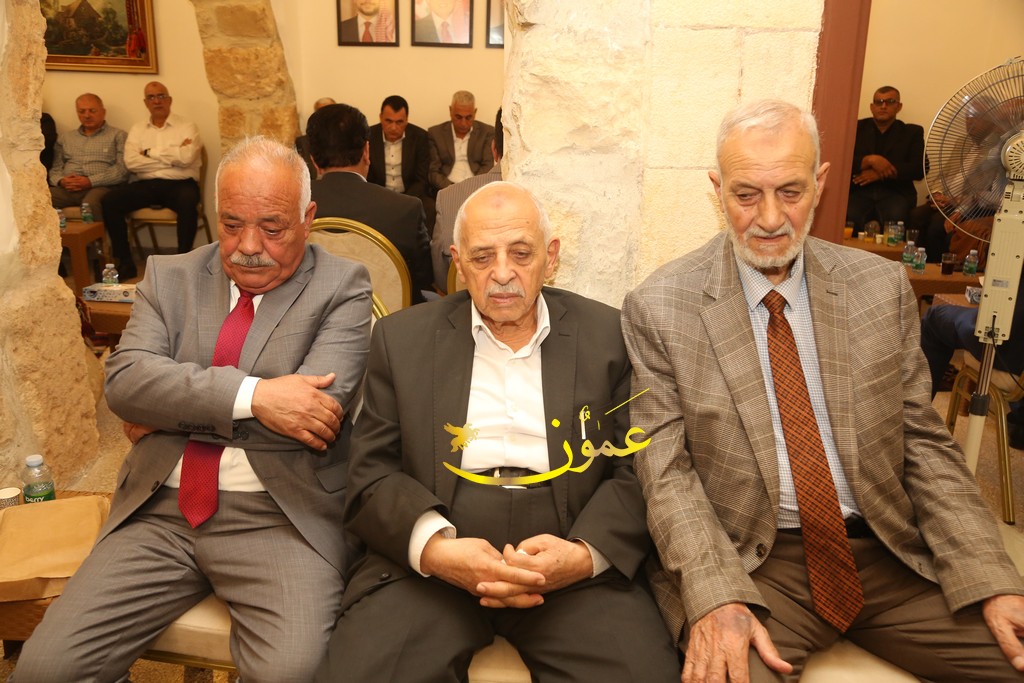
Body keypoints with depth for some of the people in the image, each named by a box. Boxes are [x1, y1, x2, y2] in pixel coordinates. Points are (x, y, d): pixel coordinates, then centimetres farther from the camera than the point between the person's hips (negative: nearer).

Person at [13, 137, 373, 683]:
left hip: (282, 514, -3)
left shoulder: (341, 288, 1)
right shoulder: (170, 277, 13)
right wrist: (251, 394, -18)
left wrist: (170, 408, -6)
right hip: (160, 509, 4)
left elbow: (323, 405, -13)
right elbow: (123, 378, -3)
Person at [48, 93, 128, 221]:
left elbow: (122, 169, -2)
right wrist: (60, 181, -4)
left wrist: (91, 181, -12)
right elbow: (55, 168, 20)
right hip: (67, 189, 4)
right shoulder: (65, 137, 27)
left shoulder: (118, 135, 12)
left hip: (100, 187, -3)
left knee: (91, 203, -39)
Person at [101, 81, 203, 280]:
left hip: (178, 183, -3)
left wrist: (151, 152, -3)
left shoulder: (187, 127, 8)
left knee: (187, 202, -38)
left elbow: (186, 157, -13)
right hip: (145, 184, 3)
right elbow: (131, 162, -2)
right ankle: (125, 262, -11)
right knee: (109, 200, -20)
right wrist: (172, 158, -7)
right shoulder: (137, 130, 17)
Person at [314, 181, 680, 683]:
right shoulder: (402, 337, 10)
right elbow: (370, 475, 4)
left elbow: (637, 468, 4)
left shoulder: (608, 335, 9)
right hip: (428, 561, 1)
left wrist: (586, 553, -14)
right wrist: (434, 547, -13)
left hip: (571, 559, 0)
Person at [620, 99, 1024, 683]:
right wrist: (715, 597, -21)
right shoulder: (659, 309, -6)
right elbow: (666, 469, -8)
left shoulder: (883, 286, 5)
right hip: (747, 561, -4)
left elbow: (924, 442, 6)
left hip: (890, 551, 5)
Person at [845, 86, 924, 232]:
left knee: (895, 217, -34)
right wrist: (869, 160, -15)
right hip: (859, 191, 0)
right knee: (851, 216, -34)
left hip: (895, 193, 0)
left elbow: (919, 169, 2)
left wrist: (880, 174, -9)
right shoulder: (857, 128, 15)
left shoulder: (912, 132, 15)